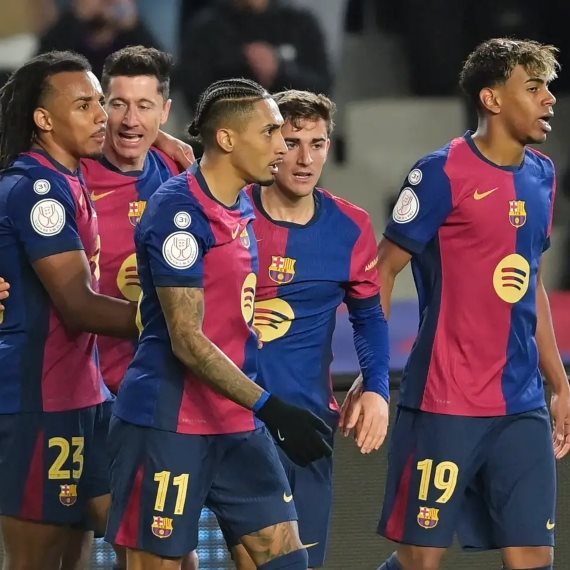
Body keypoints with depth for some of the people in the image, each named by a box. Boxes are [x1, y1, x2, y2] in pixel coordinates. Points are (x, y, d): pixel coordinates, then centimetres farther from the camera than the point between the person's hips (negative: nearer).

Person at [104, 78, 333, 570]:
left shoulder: (243, 209, 11)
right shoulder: (180, 211, -16)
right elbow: (187, 341, -20)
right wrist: (271, 408, -22)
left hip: (236, 424, 9)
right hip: (168, 424, -9)